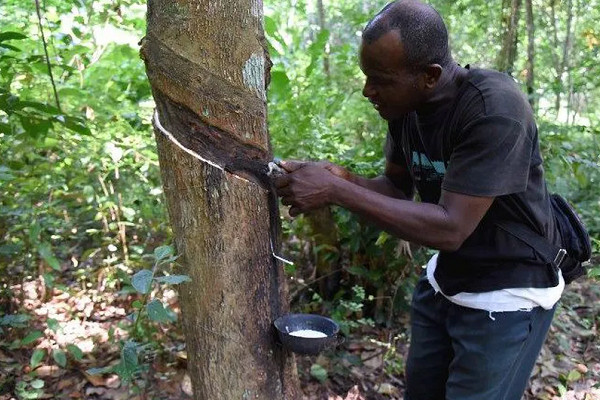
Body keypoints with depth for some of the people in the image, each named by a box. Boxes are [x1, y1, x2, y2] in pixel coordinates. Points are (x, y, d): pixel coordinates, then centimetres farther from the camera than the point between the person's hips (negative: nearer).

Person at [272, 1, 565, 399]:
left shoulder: (495, 110, -30)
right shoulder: (405, 103, -8)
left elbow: (450, 228, -33)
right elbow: (399, 188, 4)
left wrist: (336, 191, -34)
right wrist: (341, 178, -17)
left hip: (505, 294, -7)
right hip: (444, 281, 7)